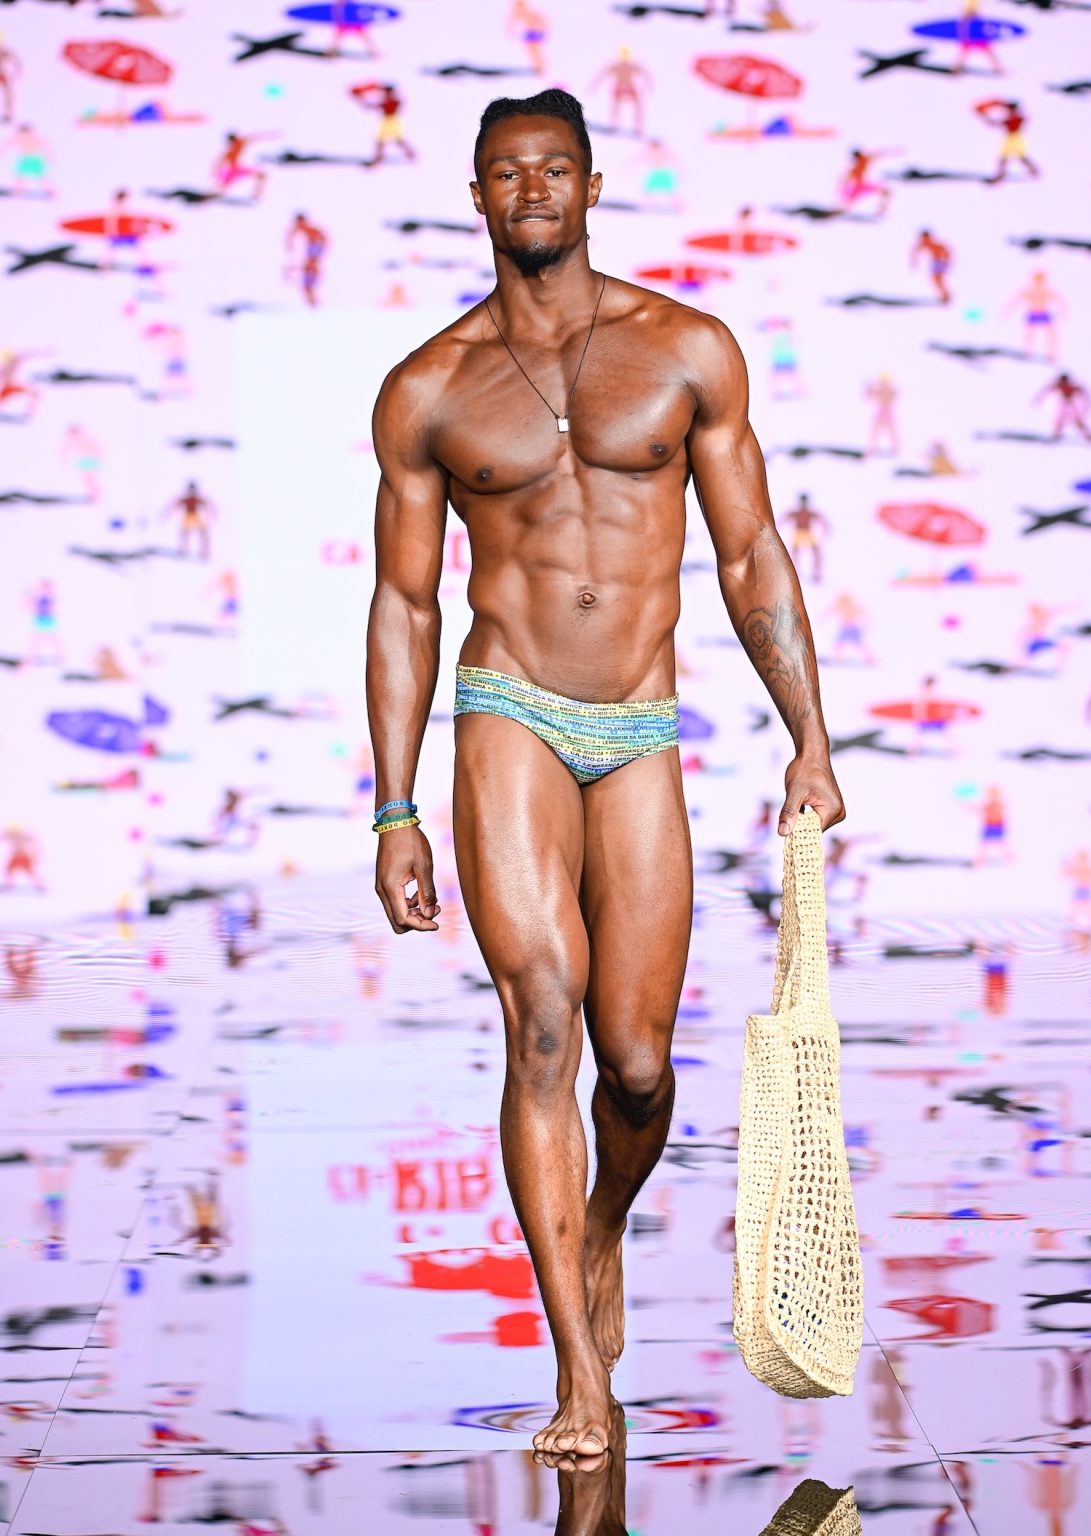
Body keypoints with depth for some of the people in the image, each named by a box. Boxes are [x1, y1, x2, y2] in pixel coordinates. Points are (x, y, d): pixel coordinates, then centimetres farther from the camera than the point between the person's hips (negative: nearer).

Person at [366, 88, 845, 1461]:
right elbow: (403, 602, 7)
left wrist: (810, 740, 0)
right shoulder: (427, 391, 5)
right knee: (542, 1017, -18)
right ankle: (580, 1368, -15)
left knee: (635, 1061, 1)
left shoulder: (689, 351, 5)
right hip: (509, 721, -1)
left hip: (642, 739, 1)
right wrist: (394, 812, 3)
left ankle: (602, 1234, 35)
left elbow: (751, 557, 7)